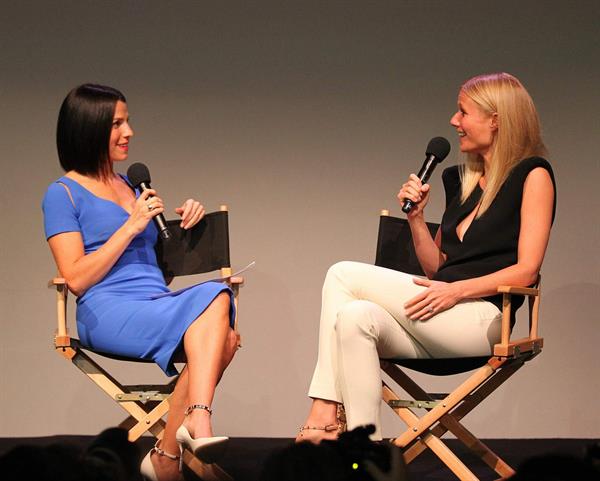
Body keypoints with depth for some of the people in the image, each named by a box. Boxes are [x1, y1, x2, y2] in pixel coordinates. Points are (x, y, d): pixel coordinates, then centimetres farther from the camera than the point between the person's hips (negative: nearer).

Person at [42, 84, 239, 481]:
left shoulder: (131, 187, 27)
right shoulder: (63, 194, 6)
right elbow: (77, 279, -5)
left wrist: (186, 223, 13)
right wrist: (131, 226, -7)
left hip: (159, 305, 6)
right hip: (108, 311, -6)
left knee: (222, 339, -30)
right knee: (213, 303, -32)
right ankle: (197, 423, -40)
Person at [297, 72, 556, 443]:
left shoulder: (532, 175, 1)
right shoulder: (461, 180, 23)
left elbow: (526, 271, -7)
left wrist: (457, 290, -17)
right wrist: (416, 217, 9)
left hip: (480, 318, -7)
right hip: (441, 322, 7)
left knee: (343, 276, -16)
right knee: (355, 316, -22)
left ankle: (325, 412, -19)